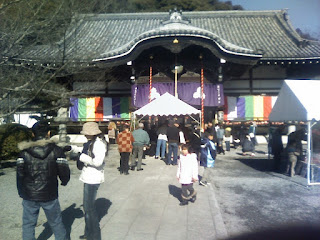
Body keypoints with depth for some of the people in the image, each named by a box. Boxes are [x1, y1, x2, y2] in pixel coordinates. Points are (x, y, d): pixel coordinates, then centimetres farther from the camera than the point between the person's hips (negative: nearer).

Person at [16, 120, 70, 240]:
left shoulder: (25, 152, -4)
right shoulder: (56, 151, -9)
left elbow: (20, 173, -2)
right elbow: (64, 171, -10)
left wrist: (21, 192, 10)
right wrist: (64, 181, 12)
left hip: (29, 196, 1)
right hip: (49, 196, -1)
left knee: (28, 224, 17)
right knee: (56, 223, 16)